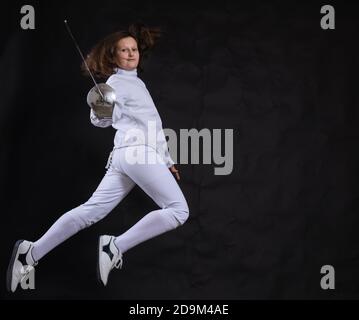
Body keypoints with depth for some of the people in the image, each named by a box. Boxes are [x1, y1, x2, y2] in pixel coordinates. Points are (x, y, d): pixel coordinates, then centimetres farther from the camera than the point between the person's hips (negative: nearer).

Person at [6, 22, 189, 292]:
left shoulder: (136, 82, 26)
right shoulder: (117, 82, -1)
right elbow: (101, 120, -8)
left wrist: (167, 161, 32)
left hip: (124, 156, 9)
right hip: (138, 152, -9)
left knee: (90, 212, 3)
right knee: (178, 211, -10)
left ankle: (31, 253, -2)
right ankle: (115, 247, -18)